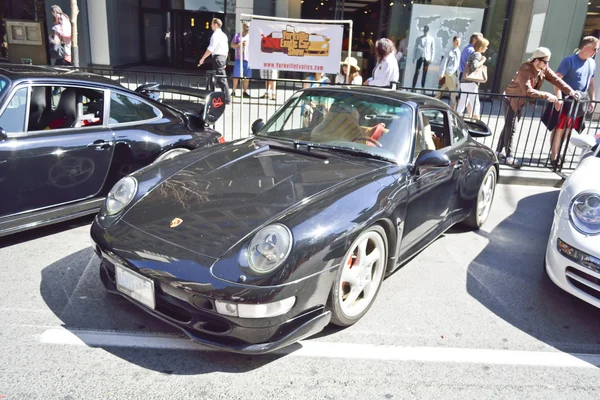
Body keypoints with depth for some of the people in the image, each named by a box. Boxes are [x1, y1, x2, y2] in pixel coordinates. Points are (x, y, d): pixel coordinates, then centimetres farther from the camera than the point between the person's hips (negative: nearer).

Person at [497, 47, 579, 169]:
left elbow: (556, 79, -8)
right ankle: (509, 157, -3)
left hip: (521, 101, 8)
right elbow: (528, 91, -37)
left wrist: (570, 91, -19)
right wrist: (547, 95, -37)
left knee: (509, 127, 12)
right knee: (511, 128, -7)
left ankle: (498, 152, 21)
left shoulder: (544, 68, -4)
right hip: (511, 99, -8)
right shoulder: (525, 69, -28)